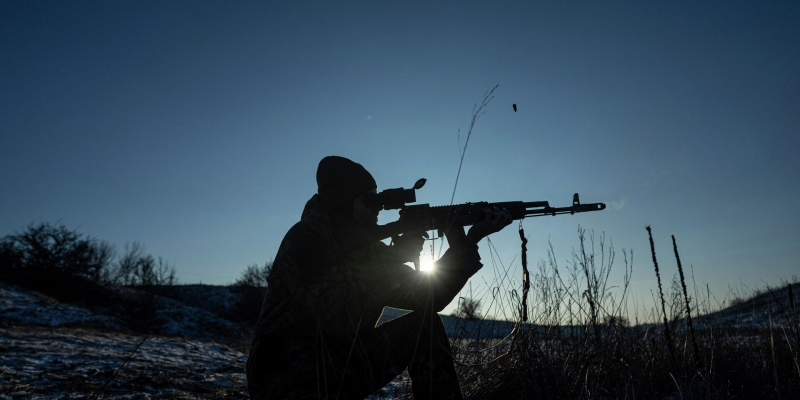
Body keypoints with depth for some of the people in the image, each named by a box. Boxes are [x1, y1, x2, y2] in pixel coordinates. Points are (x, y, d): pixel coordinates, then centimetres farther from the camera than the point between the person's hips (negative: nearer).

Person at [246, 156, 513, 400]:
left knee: (425, 324, -2)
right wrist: (395, 257, -23)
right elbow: (340, 319, -29)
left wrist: (468, 242, -9)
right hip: (292, 378, -7)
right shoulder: (305, 239, -17)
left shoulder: (367, 247, 4)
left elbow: (429, 296, 1)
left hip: (345, 366, 8)